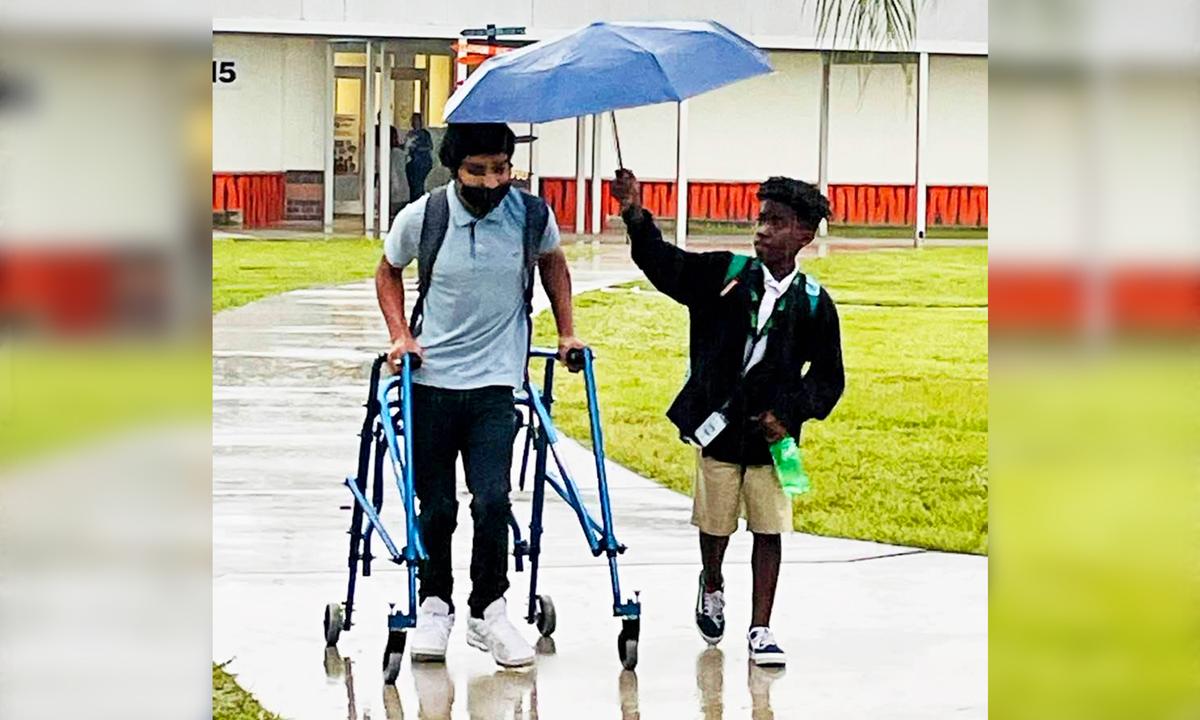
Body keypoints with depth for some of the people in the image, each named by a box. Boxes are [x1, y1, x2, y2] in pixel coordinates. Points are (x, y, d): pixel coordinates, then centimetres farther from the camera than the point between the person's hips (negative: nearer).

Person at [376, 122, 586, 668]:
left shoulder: (532, 215, -6)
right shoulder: (421, 219, -9)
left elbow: (552, 262, 18)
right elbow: (388, 271, 11)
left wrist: (566, 333, 15)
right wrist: (400, 335, -1)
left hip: (496, 382, 0)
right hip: (430, 379, 0)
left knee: (492, 500, -12)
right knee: (436, 506, 5)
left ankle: (488, 610, 3)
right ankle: (434, 606, 23)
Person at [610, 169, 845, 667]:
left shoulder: (813, 303, -3)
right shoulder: (726, 275, -2)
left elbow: (828, 378, 3)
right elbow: (666, 265, -12)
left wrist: (791, 413, -11)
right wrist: (636, 217, -27)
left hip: (770, 434, -1)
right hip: (718, 425, 1)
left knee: (769, 530, 1)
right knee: (715, 524, 13)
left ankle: (760, 628, 10)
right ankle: (712, 588, 43)